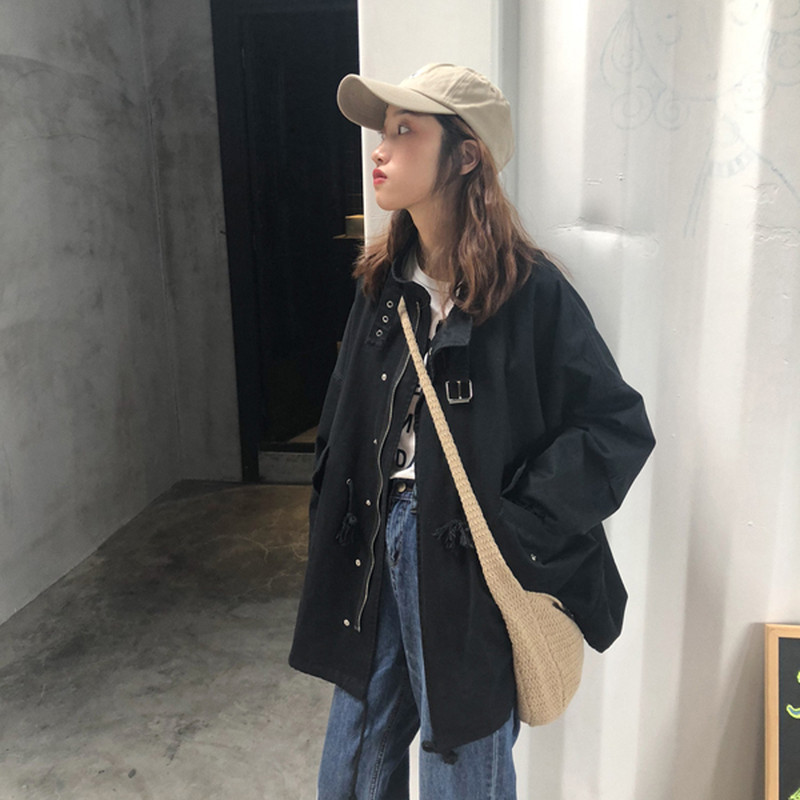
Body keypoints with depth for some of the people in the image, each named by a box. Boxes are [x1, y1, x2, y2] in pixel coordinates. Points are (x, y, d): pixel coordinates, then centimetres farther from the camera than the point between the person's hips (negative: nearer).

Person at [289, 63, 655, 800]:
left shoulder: (529, 291, -15)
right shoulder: (386, 282, 4)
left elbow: (620, 428, -14)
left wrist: (515, 530, -16)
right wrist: (335, 539, 6)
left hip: (466, 566, -6)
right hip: (376, 543, 6)